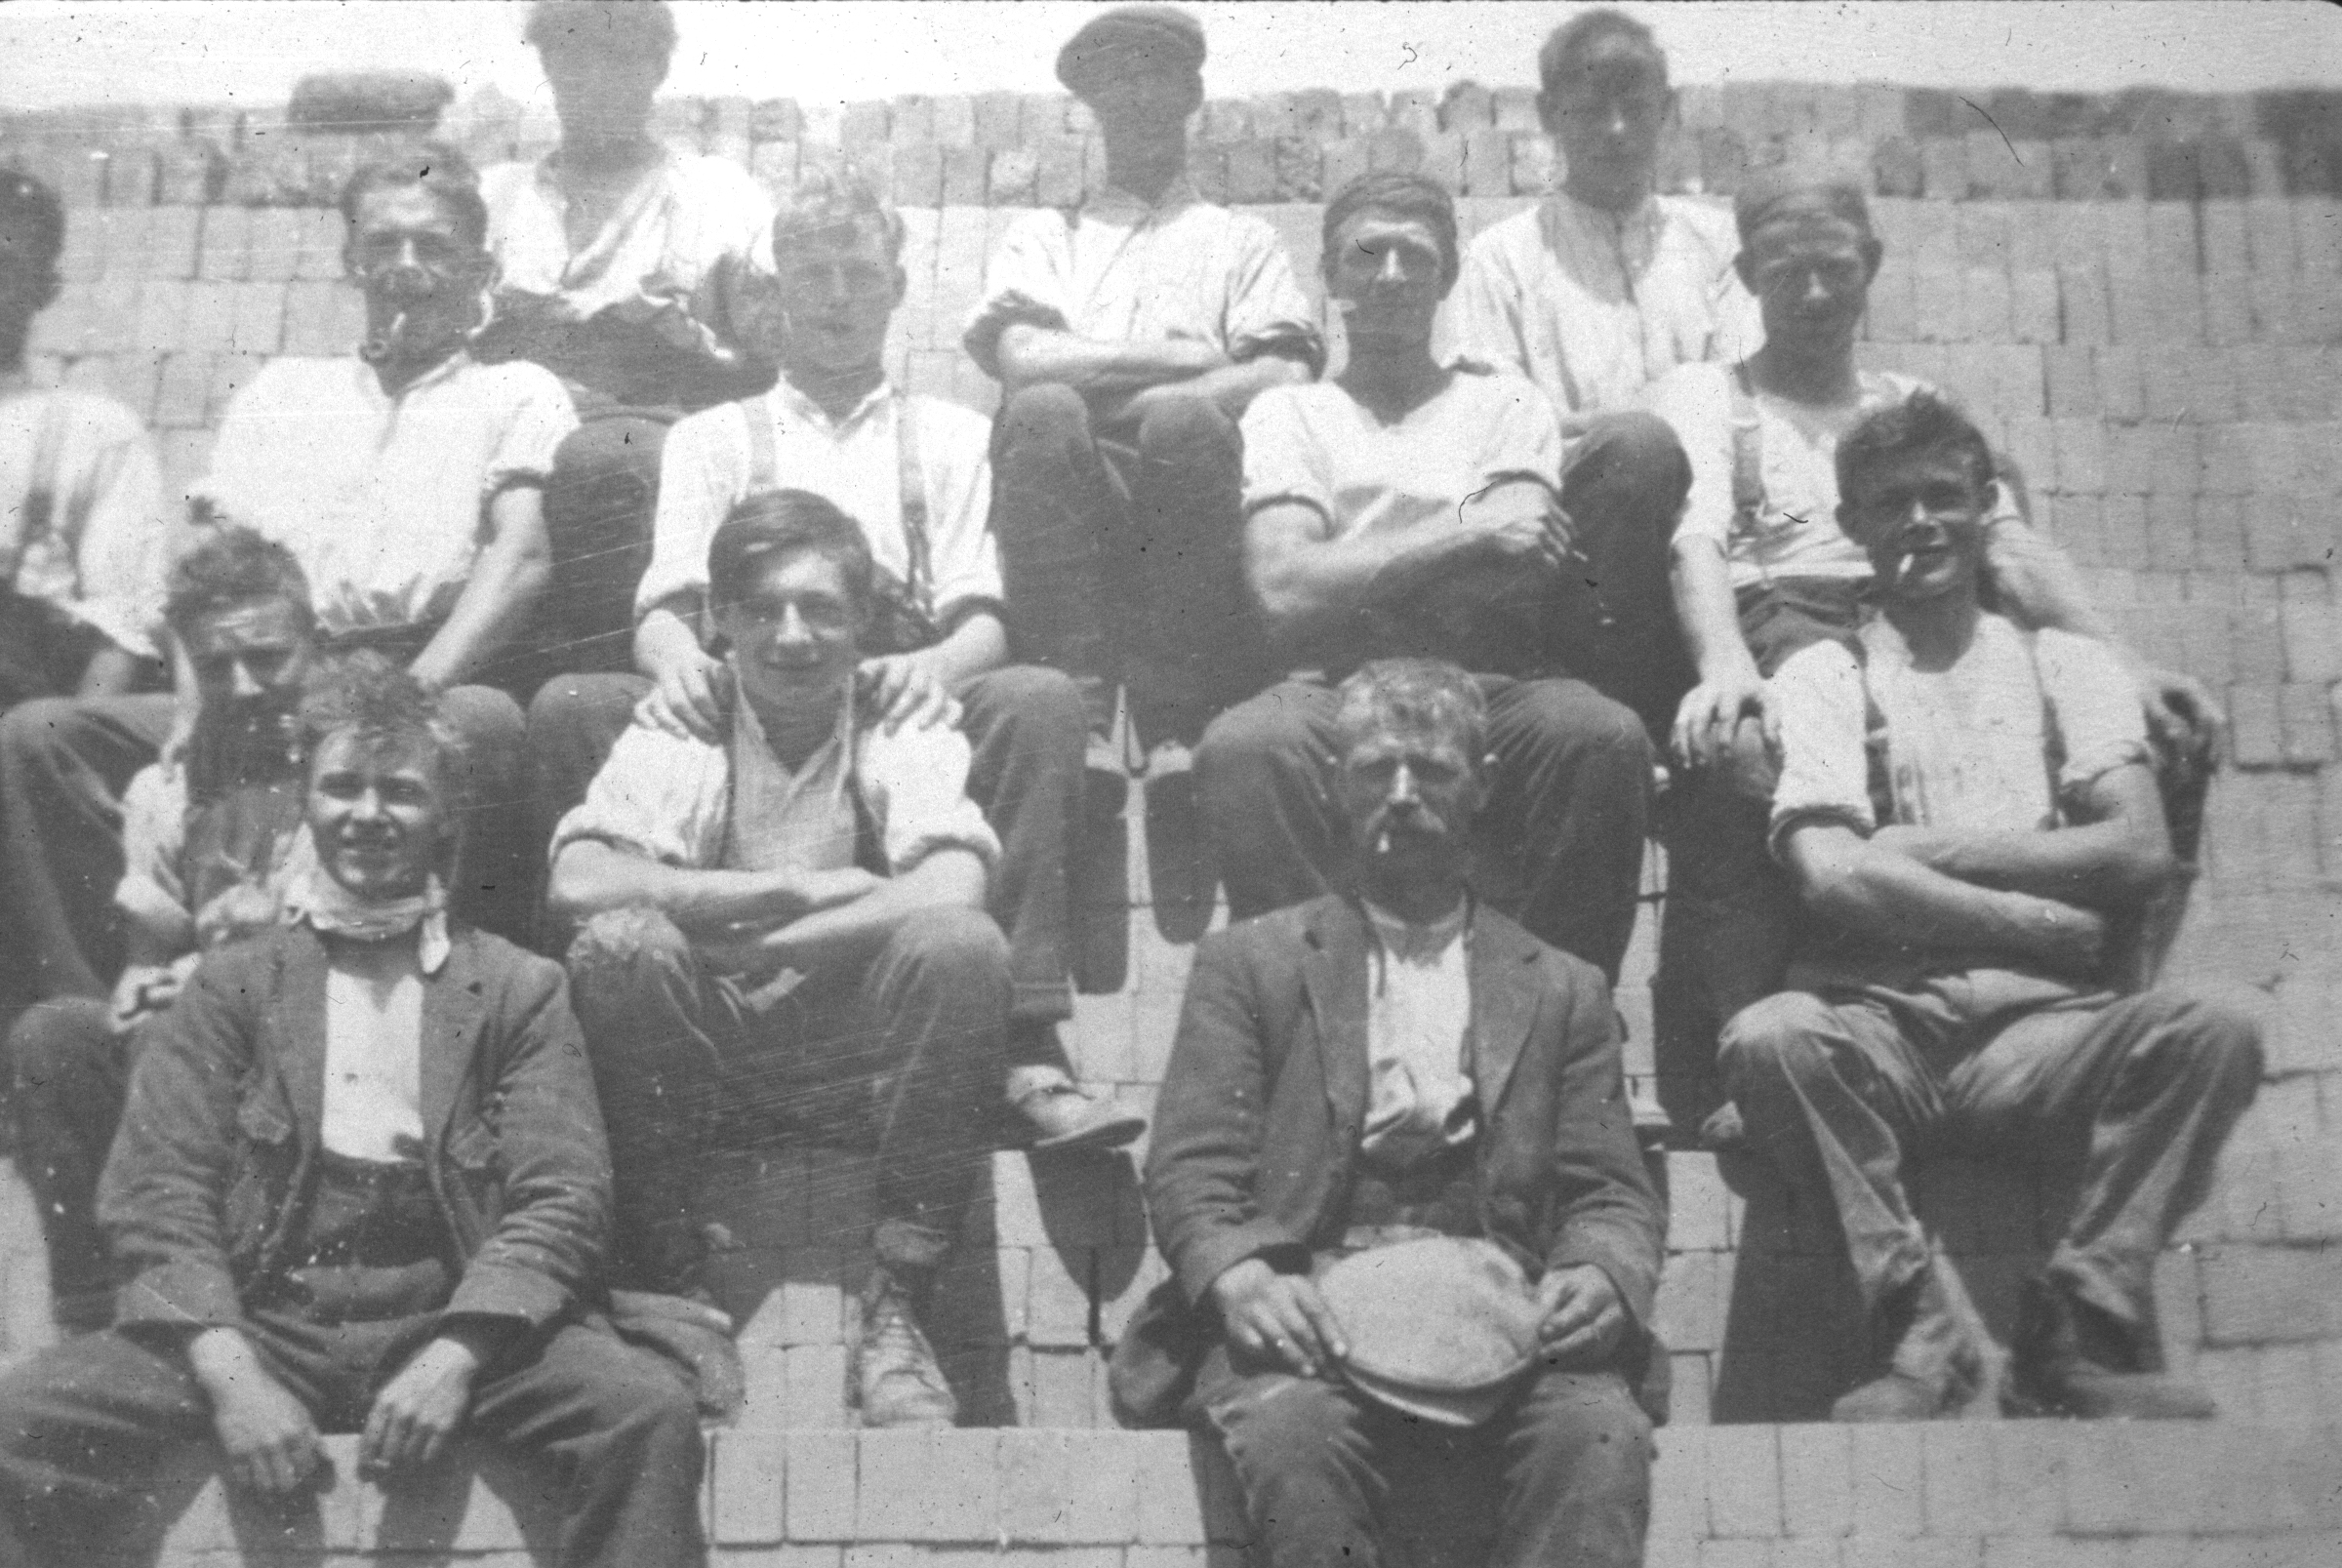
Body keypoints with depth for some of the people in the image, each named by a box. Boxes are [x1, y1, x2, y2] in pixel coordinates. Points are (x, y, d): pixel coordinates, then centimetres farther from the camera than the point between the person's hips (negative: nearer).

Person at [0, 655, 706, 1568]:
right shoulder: (231, 985, 14)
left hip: (449, 1326, -1)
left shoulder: (518, 989, 12)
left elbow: (564, 1198, 1)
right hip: (258, 1321, 1)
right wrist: (230, 1372, -14)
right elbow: (155, 1193, 4)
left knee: (649, 1410, -28)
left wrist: (453, 1357, -16)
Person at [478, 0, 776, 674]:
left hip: (663, 429, -2)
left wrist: (685, 341, -8)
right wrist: (513, 328, -2)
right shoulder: (496, 194, 25)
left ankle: (597, 679, -33)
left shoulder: (723, 194, 16)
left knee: (594, 459, -38)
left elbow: (767, 369, 10)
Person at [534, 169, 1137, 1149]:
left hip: (904, 704, 0)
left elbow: (984, 618, 8)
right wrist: (678, 662, -19)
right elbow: (664, 608, 9)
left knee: (1040, 701, -32)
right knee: (571, 706, -27)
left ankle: (1030, 1051, -36)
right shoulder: (710, 440, 24)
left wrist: (939, 664, -19)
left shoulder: (954, 437, 22)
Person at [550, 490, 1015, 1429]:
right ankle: (665, 1296, -14)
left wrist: (746, 943, -18)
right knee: (619, 948, -28)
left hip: (863, 1062, 0)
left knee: (962, 946, -29)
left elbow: (954, 889, -18)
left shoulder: (905, 729, 3)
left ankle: (896, 1310, -18)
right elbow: (579, 883, -16)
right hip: (704, 1068, 0)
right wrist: (797, 890, -17)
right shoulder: (676, 730, 4)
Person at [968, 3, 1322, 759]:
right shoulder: (1042, 236, 25)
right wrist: (1183, 361, -1)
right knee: (1043, 411, -32)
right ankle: (1078, 713, -34)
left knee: (1182, 423, -33)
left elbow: (1286, 378, 4)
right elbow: (1022, 358, 3)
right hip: (1072, 495, 0)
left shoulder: (1240, 240, 25)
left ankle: (1172, 722, -31)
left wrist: (1130, 401, -7)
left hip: (1190, 503, 0)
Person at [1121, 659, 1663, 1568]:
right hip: (1312, 1315, -1)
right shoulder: (1250, 962, 17)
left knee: (1601, 1434, -31)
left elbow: (1610, 1193, 14)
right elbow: (1192, 1169, 7)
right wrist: (1237, 1279, -16)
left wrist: (1604, 1279, -11)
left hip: (1500, 1321, 2)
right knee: (1292, 1432, -35)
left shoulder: (1563, 991, 22)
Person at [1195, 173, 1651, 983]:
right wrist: (1471, 540, -3)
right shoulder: (1287, 412, 20)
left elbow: (1525, 581, 3)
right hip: (1337, 688, -1)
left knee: (1602, 736, -33)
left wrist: (1351, 579, 0)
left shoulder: (1506, 403, 22)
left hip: (1493, 682, 1)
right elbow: (1285, 593, 0)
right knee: (1241, 749, -35)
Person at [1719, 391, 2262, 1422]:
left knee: (2210, 1028, -27)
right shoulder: (1823, 676, 11)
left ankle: (2081, 1327, -16)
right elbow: (1830, 876, -6)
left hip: (2040, 1030, 2)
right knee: (1767, 1038, -33)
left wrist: (1931, 848, -3)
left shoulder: (2063, 665, 18)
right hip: (1882, 1025, -1)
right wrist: (2050, 925, -5)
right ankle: (1920, 1334, -20)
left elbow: (2140, 852, 3)